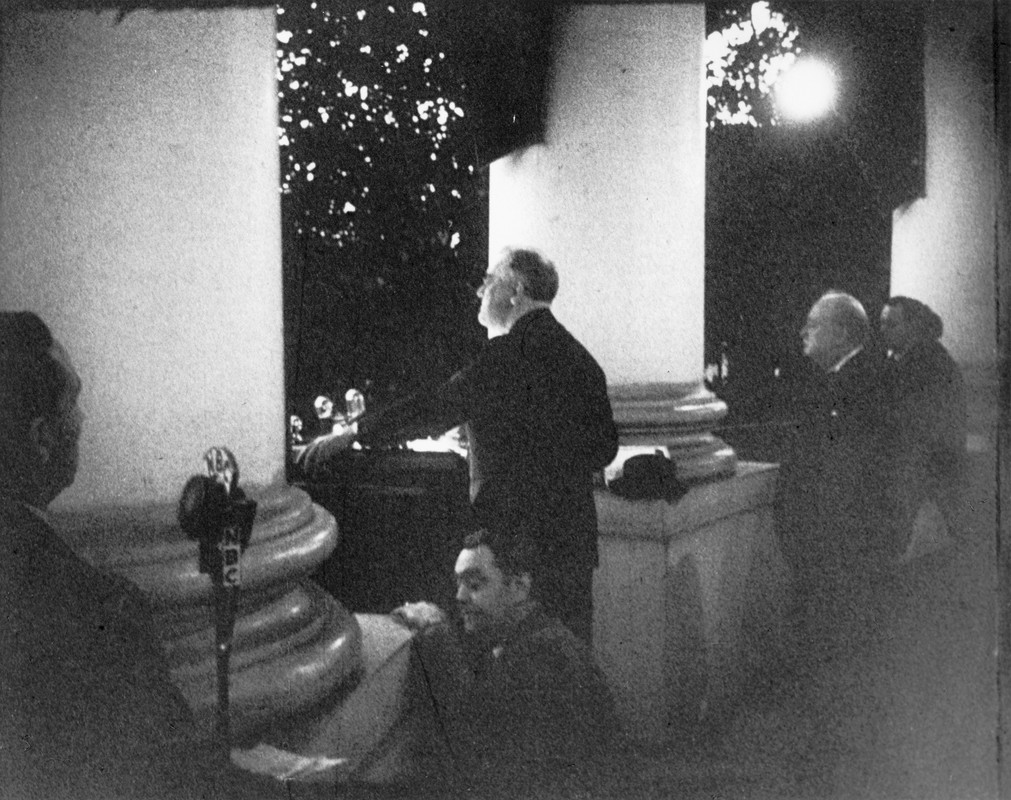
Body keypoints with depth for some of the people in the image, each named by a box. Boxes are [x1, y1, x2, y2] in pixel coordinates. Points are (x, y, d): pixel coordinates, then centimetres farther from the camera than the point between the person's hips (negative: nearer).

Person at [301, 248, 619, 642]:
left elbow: (436, 408, -13)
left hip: (517, 533, -7)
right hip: (575, 535, 8)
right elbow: (605, 450, 13)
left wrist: (351, 435, -6)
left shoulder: (510, 351, -13)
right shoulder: (581, 358, 11)